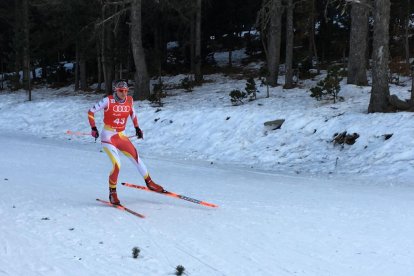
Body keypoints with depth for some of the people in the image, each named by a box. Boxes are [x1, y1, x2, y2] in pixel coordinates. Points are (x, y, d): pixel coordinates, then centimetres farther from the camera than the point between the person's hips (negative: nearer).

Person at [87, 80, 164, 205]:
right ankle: (112, 193, 2)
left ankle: (149, 182, 19)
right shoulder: (108, 101, -14)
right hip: (108, 137, -5)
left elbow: (132, 113, 21)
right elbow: (91, 112, -7)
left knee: (136, 157, -1)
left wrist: (137, 128, 16)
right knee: (117, 165, -17)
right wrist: (93, 128, -14)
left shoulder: (129, 100, 0)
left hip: (121, 136, 5)